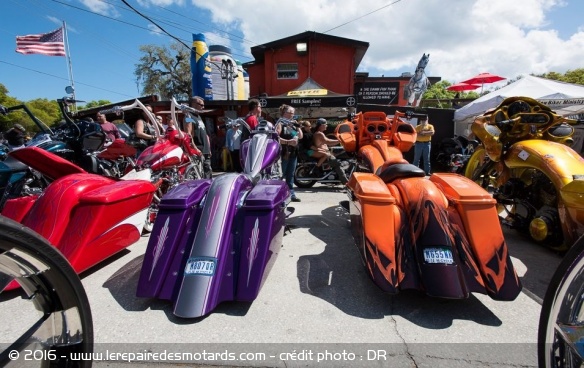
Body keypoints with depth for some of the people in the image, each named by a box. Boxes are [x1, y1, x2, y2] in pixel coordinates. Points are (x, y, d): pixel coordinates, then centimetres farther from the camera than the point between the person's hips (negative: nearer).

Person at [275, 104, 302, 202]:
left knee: (290, 174, 11)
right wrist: (288, 141, -24)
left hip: (293, 152, 7)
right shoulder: (280, 123, -4)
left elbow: (300, 136, 18)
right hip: (284, 152, -7)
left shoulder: (293, 123, 19)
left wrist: (297, 126, 5)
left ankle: (291, 193, 16)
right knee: (281, 174, -2)